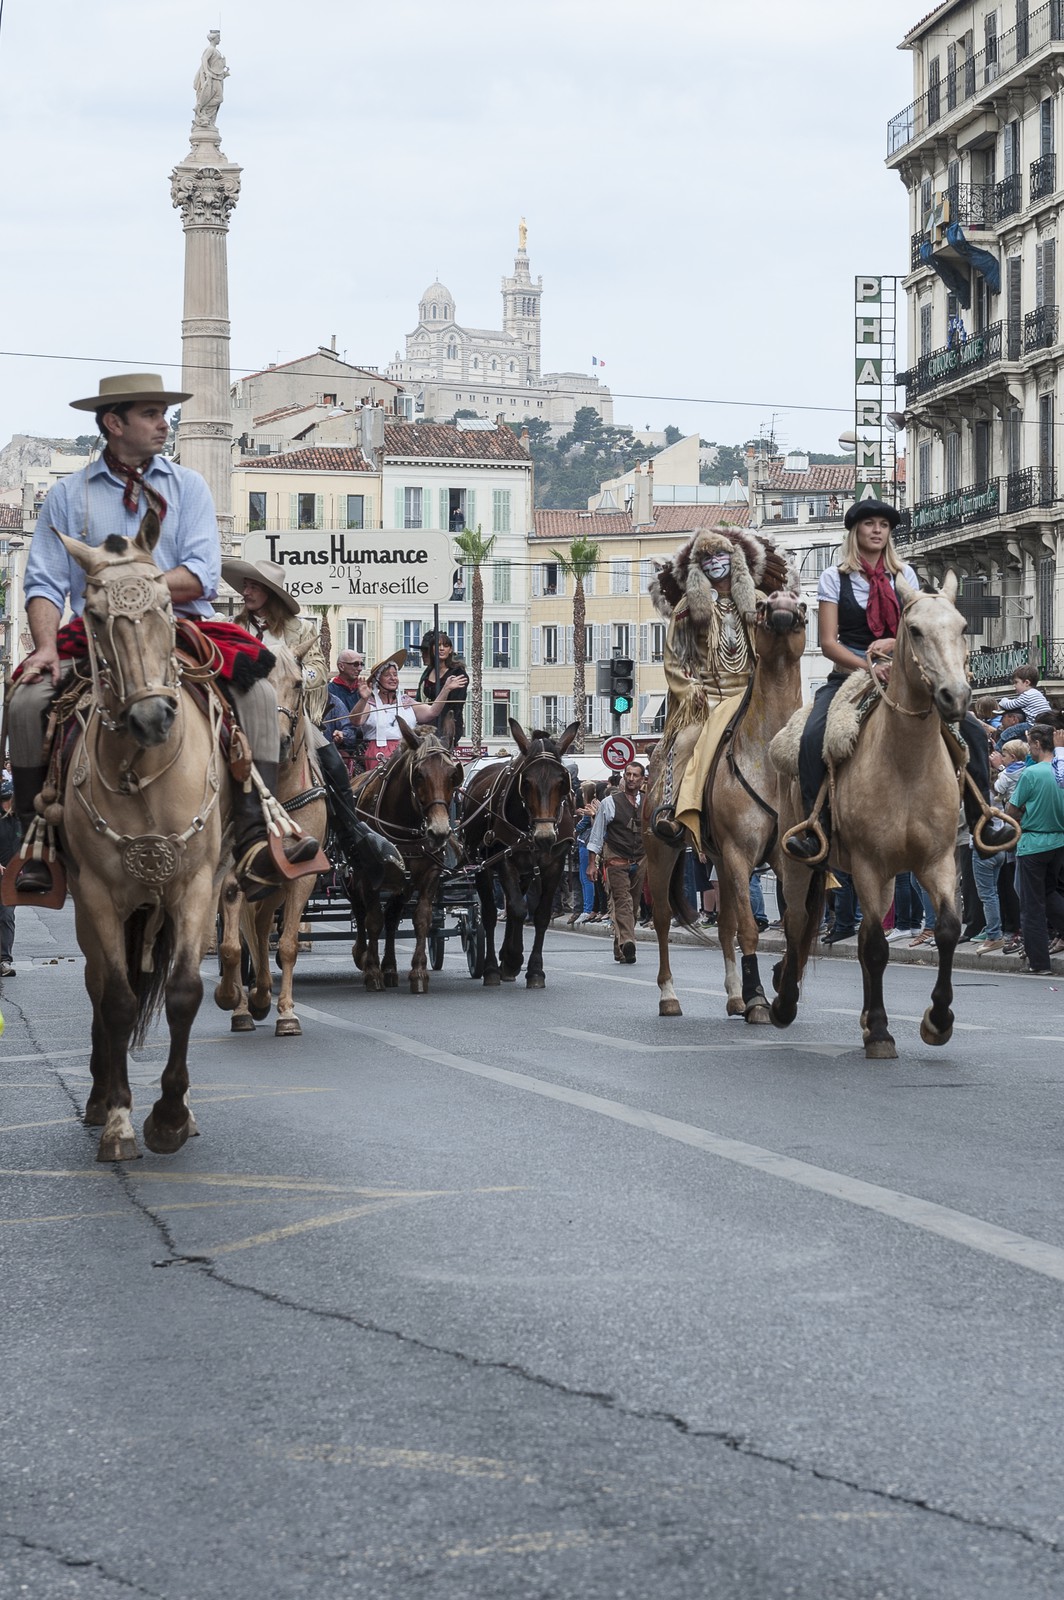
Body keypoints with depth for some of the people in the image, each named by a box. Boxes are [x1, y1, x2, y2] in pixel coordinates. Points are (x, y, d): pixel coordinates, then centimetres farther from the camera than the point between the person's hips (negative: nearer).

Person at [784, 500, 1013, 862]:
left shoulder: (904, 575, 11)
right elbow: (828, 642, -3)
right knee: (813, 737, -32)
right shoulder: (835, 577, 3)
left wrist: (890, 645, -15)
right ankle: (815, 826, -25)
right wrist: (870, 668, -17)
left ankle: (983, 819, -4)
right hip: (849, 673, -2)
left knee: (972, 730, -14)